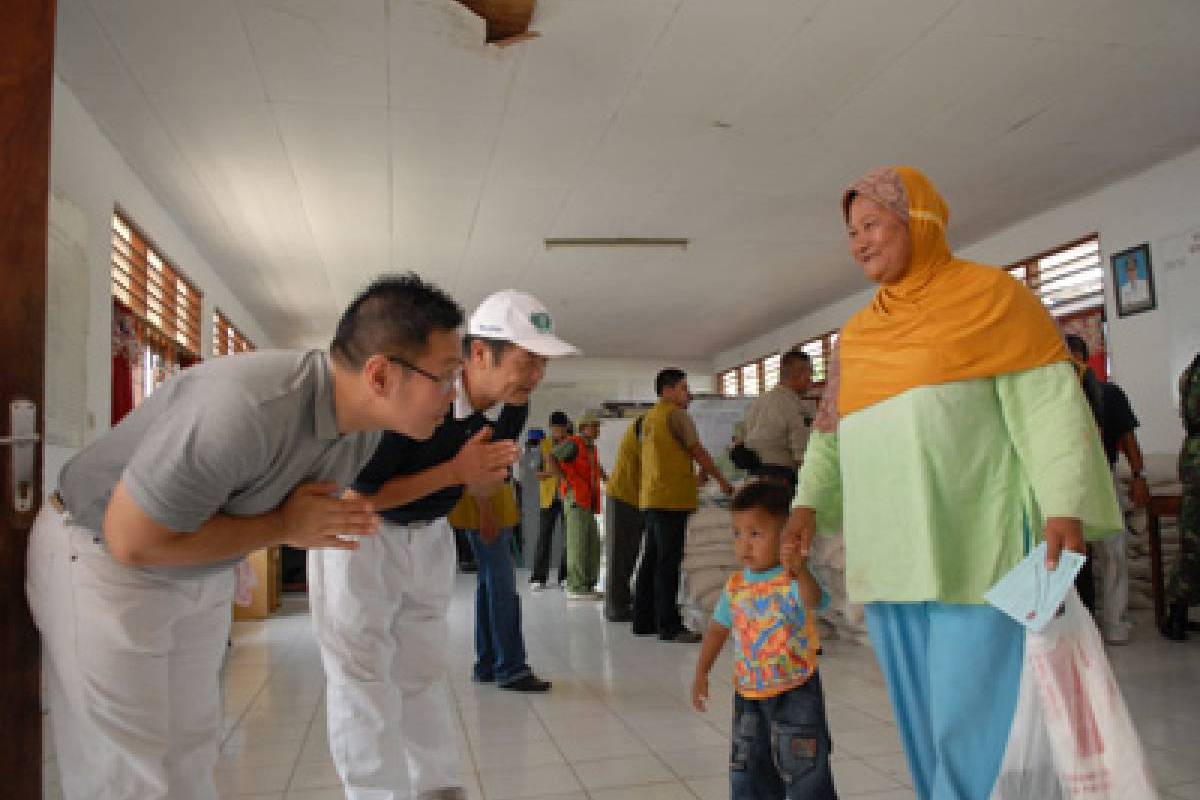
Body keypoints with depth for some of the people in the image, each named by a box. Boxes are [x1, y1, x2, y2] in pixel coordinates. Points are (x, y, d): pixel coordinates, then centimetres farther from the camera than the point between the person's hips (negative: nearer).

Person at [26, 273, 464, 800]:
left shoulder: (364, 430, -11)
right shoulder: (244, 407, -38)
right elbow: (131, 540, -27)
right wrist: (282, 527, -23)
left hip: (200, 569, 7)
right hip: (101, 556, -7)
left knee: (190, 753, 16)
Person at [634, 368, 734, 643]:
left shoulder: (649, 417, 19)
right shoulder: (676, 414, -8)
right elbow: (699, 452, -6)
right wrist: (723, 481, 4)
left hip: (650, 499, 9)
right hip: (671, 499, -9)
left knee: (651, 560, 12)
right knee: (668, 563, -7)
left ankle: (644, 620, 18)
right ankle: (669, 626, -5)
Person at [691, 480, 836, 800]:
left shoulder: (794, 580, -17)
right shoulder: (735, 585, -1)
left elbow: (814, 601, -40)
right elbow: (718, 629, 10)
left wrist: (799, 570, -60)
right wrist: (701, 673, 9)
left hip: (796, 691, -5)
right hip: (748, 692, 5)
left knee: (805, 771, 3)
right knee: (748, 772, 16)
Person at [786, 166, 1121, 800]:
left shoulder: (988, 294, 2)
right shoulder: (857, 333, 17)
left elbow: (1047, 399, -7)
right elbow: (831, 428, 20)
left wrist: (1065, 508, -17)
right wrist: (809, 501, 7)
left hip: (972, 549, -5)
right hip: (888, 556, 6)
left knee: (973, 723, -4)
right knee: (920, 718, 12)